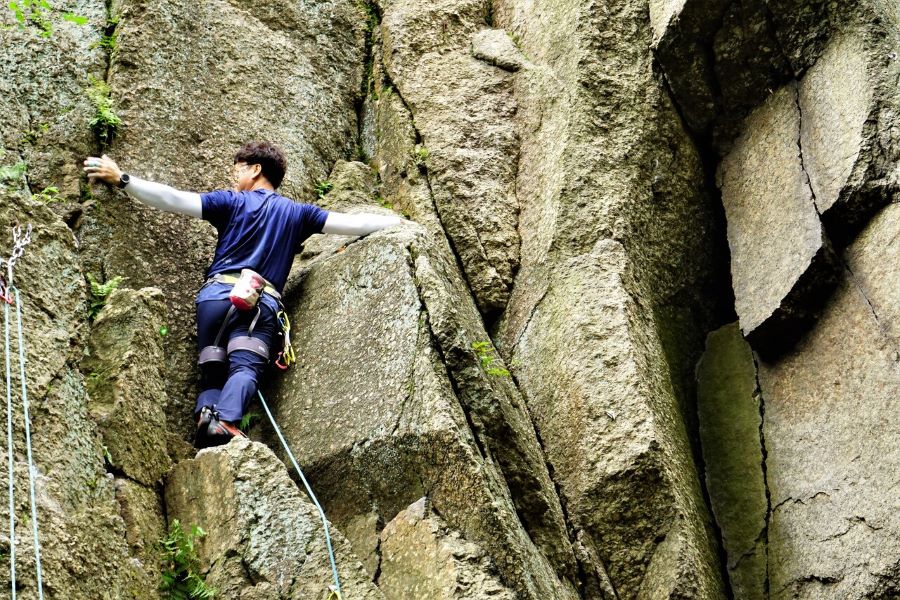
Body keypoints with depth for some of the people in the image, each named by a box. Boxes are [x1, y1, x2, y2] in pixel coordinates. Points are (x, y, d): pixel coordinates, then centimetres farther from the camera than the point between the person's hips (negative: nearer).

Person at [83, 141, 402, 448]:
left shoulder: (231, 201, 15)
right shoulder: (297, 213, 20)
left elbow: (173, 199, 7)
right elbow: (352, 224, 19)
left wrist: (121, 178, 11)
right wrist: (400, 222, 30)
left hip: (217, 294, 1)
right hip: (264, 302, -1)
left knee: (213, 370, 4)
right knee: (245, 367, -16)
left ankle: (206, 415, -26)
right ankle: (225, 420, -45)